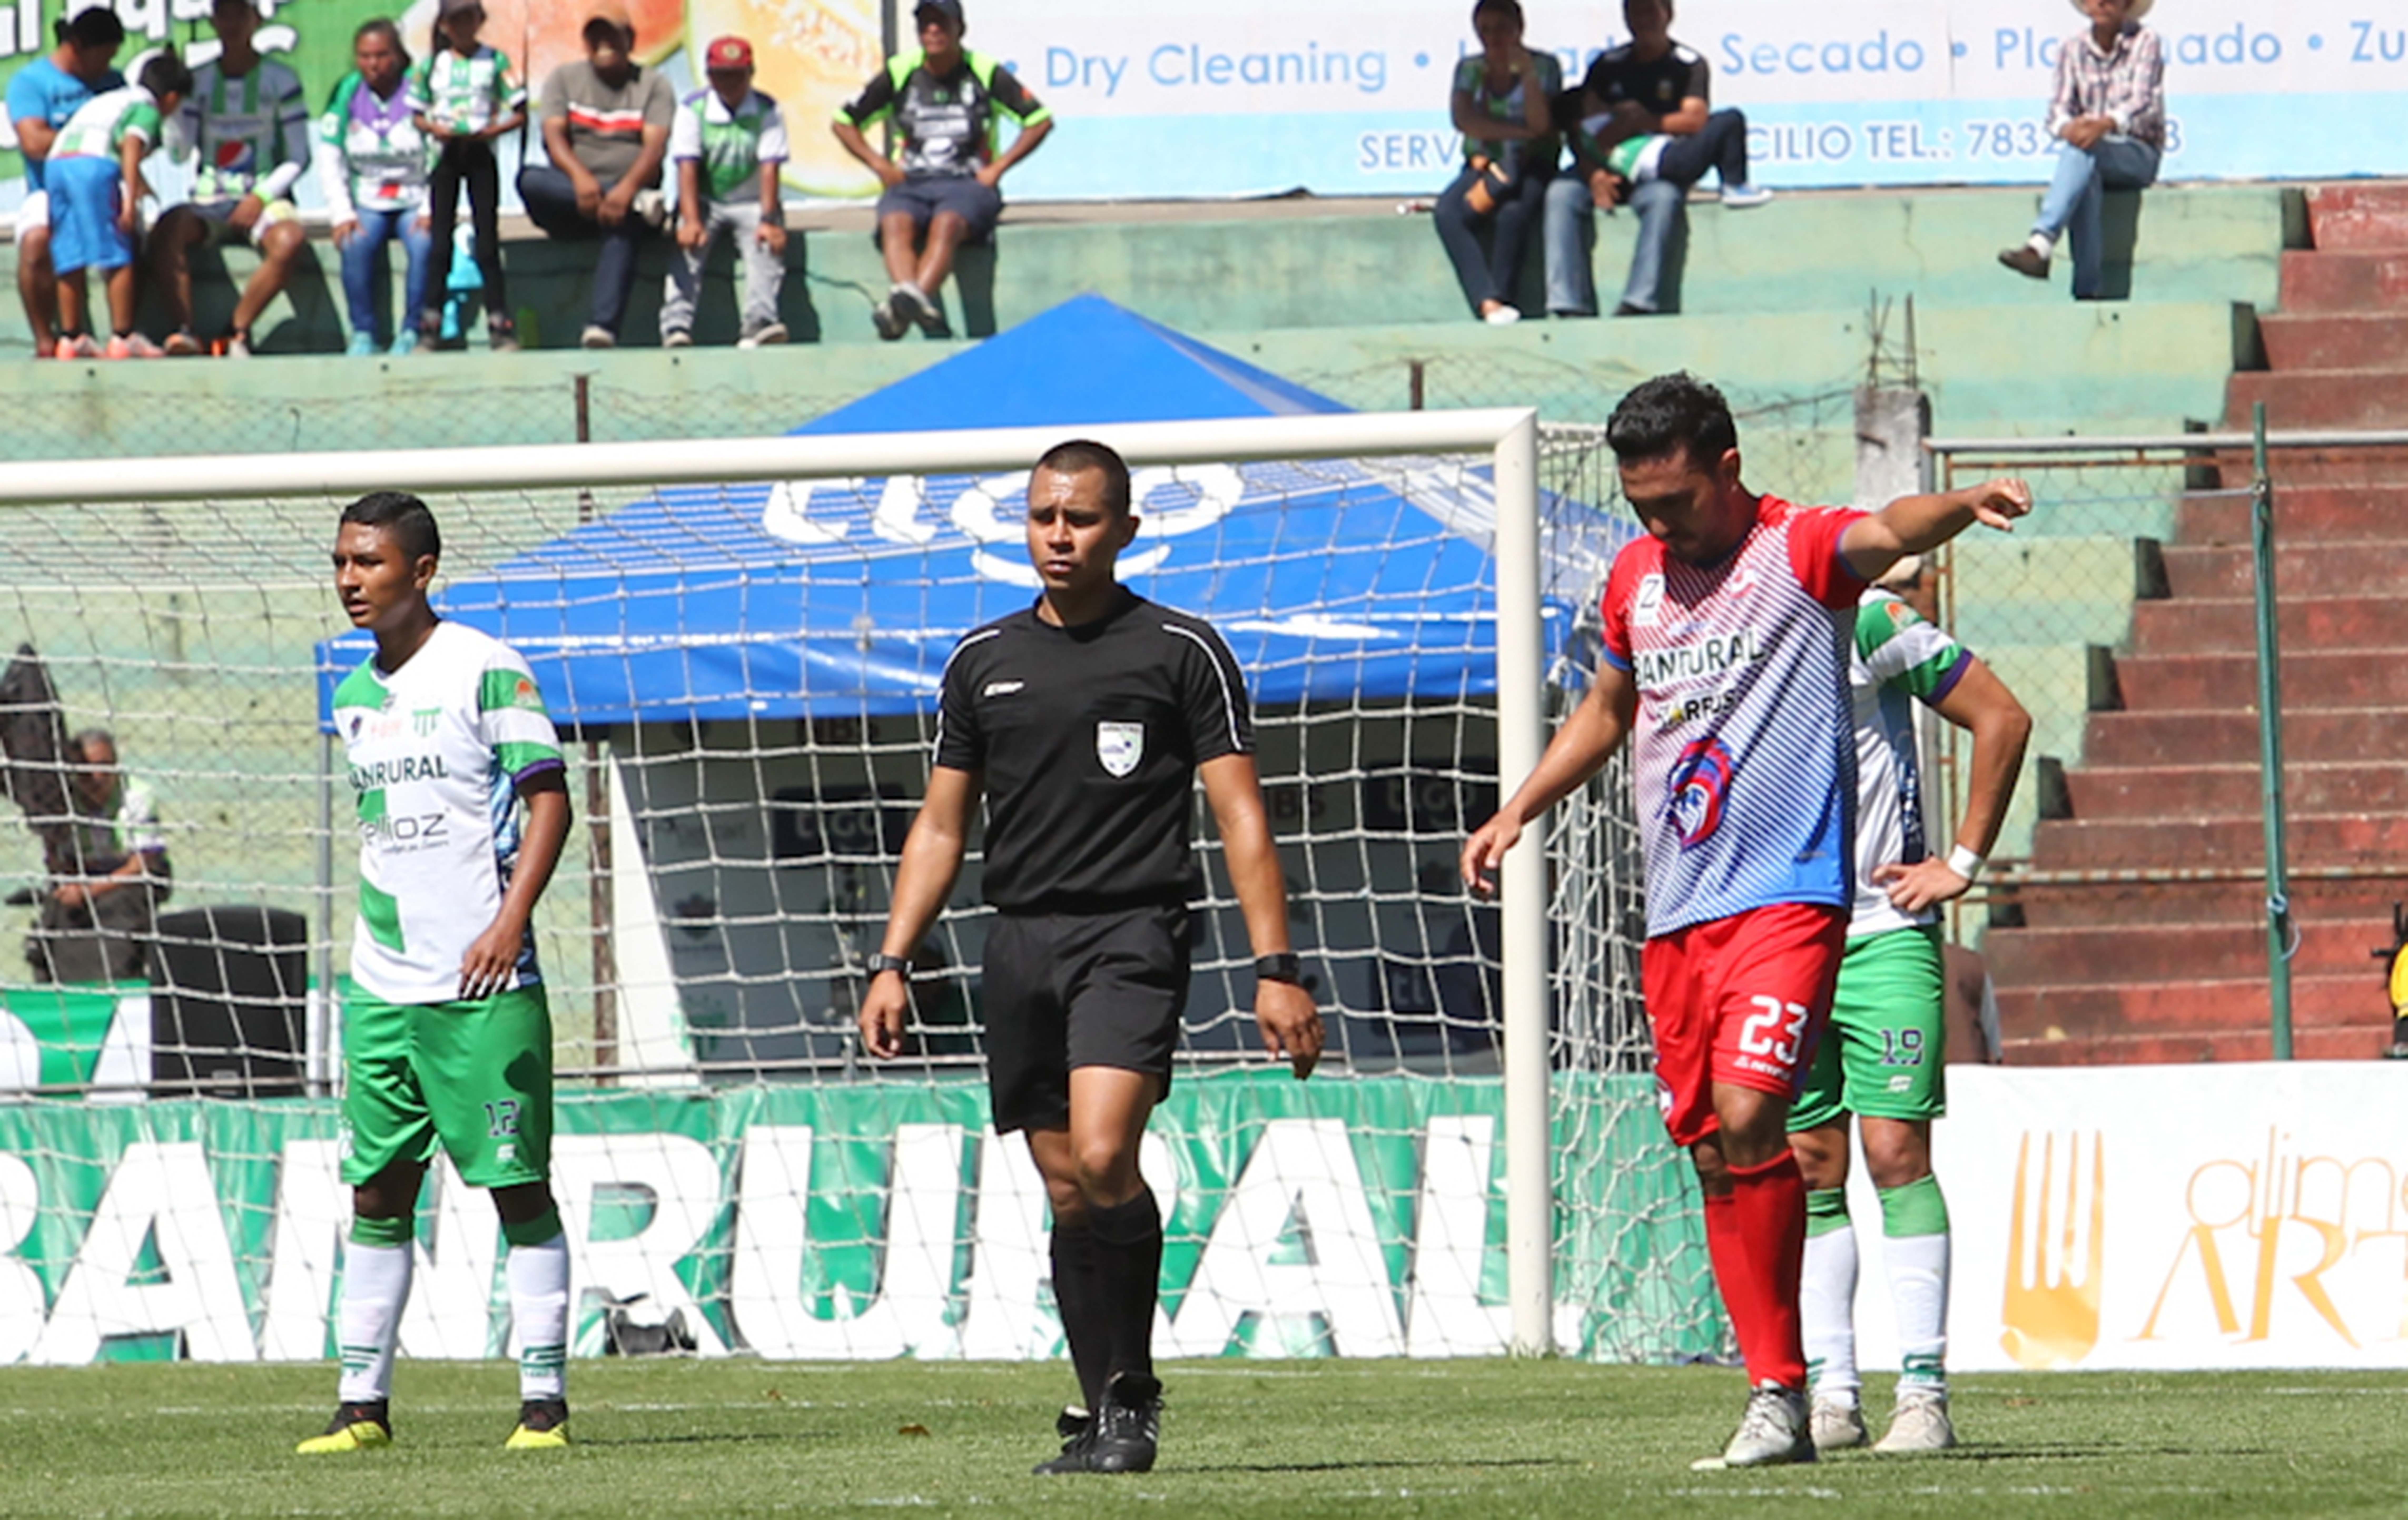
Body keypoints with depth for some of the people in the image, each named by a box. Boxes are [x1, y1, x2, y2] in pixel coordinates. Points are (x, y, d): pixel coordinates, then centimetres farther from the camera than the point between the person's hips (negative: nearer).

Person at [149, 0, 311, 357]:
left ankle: (238, 333, -25)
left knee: (290, 242, -36)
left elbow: (298, 159, 3)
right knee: (167, 231, -32)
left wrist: (260, 198, -10)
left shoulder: (281, 80, 5)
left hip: (264, 200, -2)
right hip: (209, 203, 2)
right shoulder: (199, 82, 11)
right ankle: (182, 332, -38)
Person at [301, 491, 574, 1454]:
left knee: (518, 1186, -3)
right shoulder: (356, 697, 13)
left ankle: (544, 1401, 1)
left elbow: (548, 800, -10)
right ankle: (363, 1403, 11)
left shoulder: (484, 671, -8)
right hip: (381, 981, 7)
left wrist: (510, 921, -21)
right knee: (376, 1189, 7)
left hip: (481, 984, -7)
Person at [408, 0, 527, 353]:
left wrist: (492, 131, -15)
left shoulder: (495, 61, 3)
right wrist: (436, 129, -11)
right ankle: (430, 327, 2)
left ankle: (500, 324, -3)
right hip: (446, 152, 2)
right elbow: (418, 115, 10)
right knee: (439, 240, 1)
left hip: (481, 153, -2)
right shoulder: (431, 64, 8)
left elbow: (519, 114, 1)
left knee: (487, 239, -3)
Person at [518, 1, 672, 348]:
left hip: (626, 196, -2)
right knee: (530, 180, -31)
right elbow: (554, 135, -3)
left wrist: (628, 187, -29)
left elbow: (656, 147, -7)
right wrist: (579, 177, -25)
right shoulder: (564, 79, 14)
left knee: (622, 228, -39)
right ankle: (640, 204, -37)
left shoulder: (653, 86, 10)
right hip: (571, 203, 2)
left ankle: (602, 328, -54)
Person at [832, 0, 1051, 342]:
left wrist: (997, 168, -2)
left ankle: (904, 305, -60)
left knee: (946, 224, -37)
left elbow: (1041, 120, 7)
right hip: (911, 184, 3)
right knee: (896, 224, -33)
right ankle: (906, 294, -59)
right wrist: (880, 165, 4)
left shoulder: (987, 74, 5)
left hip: (969, 184, -3)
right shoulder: (899, 75, 10)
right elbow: (844, 122, 18)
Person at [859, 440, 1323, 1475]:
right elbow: (940, 826, 18)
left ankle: (1131, 1395, -8)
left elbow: (1241, 817, 0)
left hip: (1132, 934, -5)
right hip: (1021, 942, 5)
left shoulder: (1182, 652, 2)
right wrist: (892, 965, 9)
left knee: (1102, 1158, -21)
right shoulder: (983, 661, 14)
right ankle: (1106, 1414, 12)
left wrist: (1276, 969, -8)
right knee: (1068, 1193, 5)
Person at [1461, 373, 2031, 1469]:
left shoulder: (1799, 551, -5)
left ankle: (1780, 1393, -10)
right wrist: (1516, 814, 24)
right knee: (1712, 1155, 5)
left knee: (1748, 1116, -21)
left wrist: (1958, 507, -50)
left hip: (1787, 893, -7)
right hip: (1674, 914, 7)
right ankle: (1777, 1392, 10)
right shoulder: (1635, 579, 14)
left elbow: (1889, 533, -28)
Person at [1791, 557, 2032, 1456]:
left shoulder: (1863, 621, -10)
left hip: (1883, 935, -5)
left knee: (1897, 1153, -9)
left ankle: (1924, 1394, -9)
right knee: (1809, 1169, 4)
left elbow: (2003, 719, -5)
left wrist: (1962, 863, -5)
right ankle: (1831, 1396, 6)